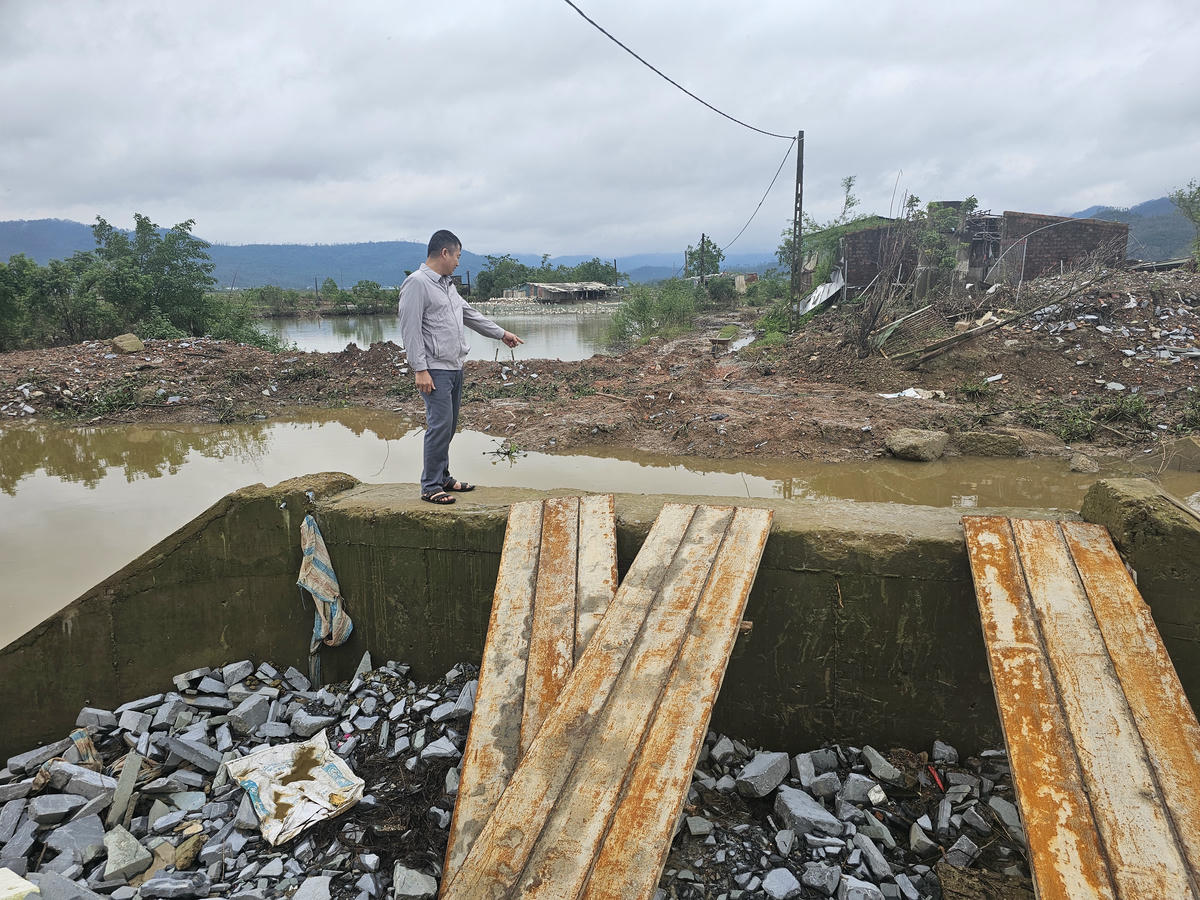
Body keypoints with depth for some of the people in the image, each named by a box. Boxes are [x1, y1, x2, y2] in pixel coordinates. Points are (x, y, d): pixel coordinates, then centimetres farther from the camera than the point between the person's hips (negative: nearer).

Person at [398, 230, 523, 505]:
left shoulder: (448, 283, 17)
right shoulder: (417, 283, -11)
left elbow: (470, 314, 28)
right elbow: (410, 330, -16)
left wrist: (501, 333, 32)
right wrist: (420, 369, -20)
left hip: (455, 367, 9)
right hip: (435, 369, -9)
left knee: (449, 425, 13)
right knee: (440, 425, -10)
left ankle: (443, 477, 23)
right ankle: (430, 487, -3)